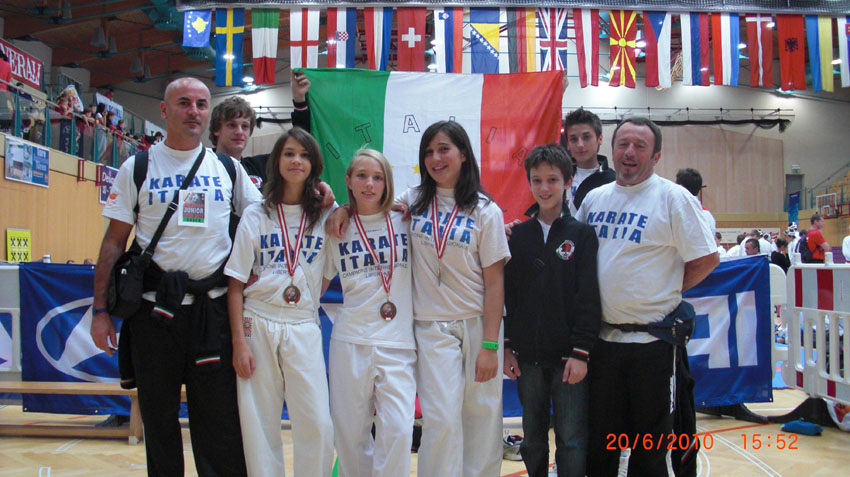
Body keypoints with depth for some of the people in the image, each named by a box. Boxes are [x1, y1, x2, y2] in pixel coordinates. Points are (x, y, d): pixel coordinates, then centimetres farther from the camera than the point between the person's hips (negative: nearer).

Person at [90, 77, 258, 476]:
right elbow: (114, 241, 4)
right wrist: (100, 310, -1)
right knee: (158, 416, 12)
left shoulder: (228, 168, 8)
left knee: (220, 419, 5)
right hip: (155, 307, 0)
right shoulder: (137, 168, 4)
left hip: (214, 307, 1)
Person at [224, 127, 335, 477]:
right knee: (259, 425, 4)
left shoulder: (326, 217, 6)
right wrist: (239, 342, -5)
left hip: (303, 328, 1)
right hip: (257, 325, 0)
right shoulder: (255, 216, 3)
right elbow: (236, 285, 1)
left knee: (317, 424, -5)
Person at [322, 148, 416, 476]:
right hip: (350, 341, 1)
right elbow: (318, 284, 16)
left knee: (397, 430, -9)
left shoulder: (405, 222, 6)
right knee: (350, 431, 6)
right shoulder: (337, 230, 9)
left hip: (398, 342, -1)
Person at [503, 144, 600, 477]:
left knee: (571, 441, 2)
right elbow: (508, 294, 8)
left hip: (567, 356, -3)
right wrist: (507, 346, 4)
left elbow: (589, 298, -5)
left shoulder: (582, 234, -2)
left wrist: (581, 352, -10)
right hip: (527, 356, 3)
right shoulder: (518, 235, 6)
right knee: (532, 438, 14)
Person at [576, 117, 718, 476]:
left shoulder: (673, 197, -7)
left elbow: (707, 259, -6)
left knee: (650, 446, 10)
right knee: (598, 438, 16)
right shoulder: (594, 198, 8)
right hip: (602, 336, 4)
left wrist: (667, 290, -4)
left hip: (653, 339, -4)